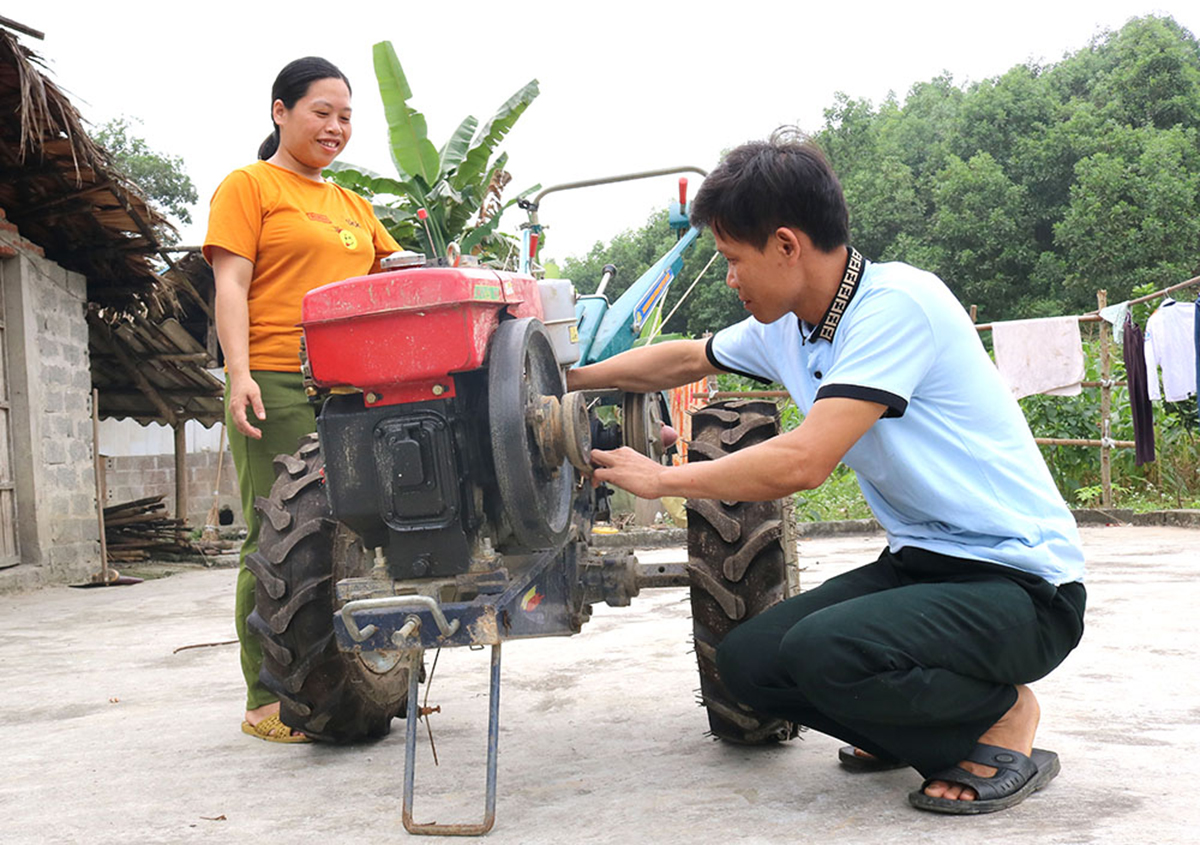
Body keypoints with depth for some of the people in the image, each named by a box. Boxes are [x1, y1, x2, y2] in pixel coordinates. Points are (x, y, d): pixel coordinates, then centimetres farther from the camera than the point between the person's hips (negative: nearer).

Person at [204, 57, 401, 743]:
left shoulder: (353, 205, 25)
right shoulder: (249, 185, 6)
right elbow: (231, 285, -4)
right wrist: (240, 373, -16)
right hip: (277, 386, -6)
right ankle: (267, 700, 0)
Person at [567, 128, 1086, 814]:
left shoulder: (896, 303, -21)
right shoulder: (785, 327, 6)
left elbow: (804, 463, -27)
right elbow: (687, 359, 25)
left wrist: (662, 479, -14)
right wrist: (571, 379, 27)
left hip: (1022, 582, -8)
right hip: (921, 559, 8)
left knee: (826, 650, -30)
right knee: (748, 660, -3)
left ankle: (1003, 714, -2)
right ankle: (926, 726, 17)